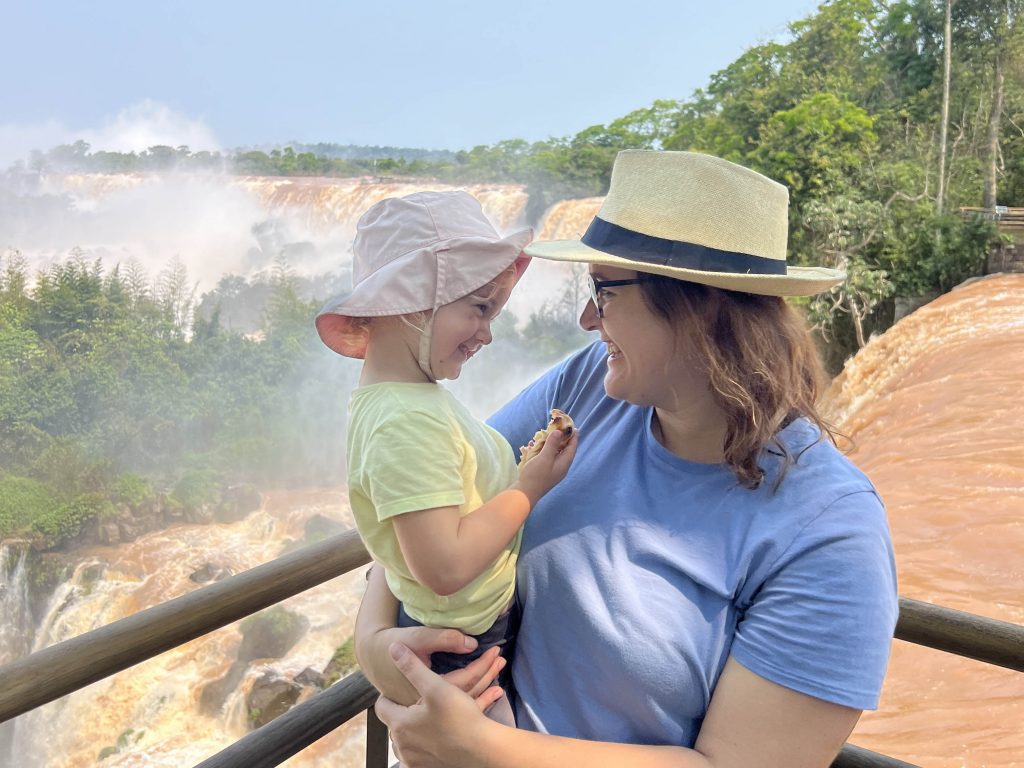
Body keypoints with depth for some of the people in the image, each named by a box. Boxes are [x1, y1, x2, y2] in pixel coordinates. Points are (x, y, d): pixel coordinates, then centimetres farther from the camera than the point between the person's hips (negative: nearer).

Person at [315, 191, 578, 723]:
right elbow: (444, 567, -33)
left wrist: (530, 466, -2)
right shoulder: (407, 422, -31)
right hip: (462, 650, -9)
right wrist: (533, 485, -24)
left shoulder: (415, 396, 2)